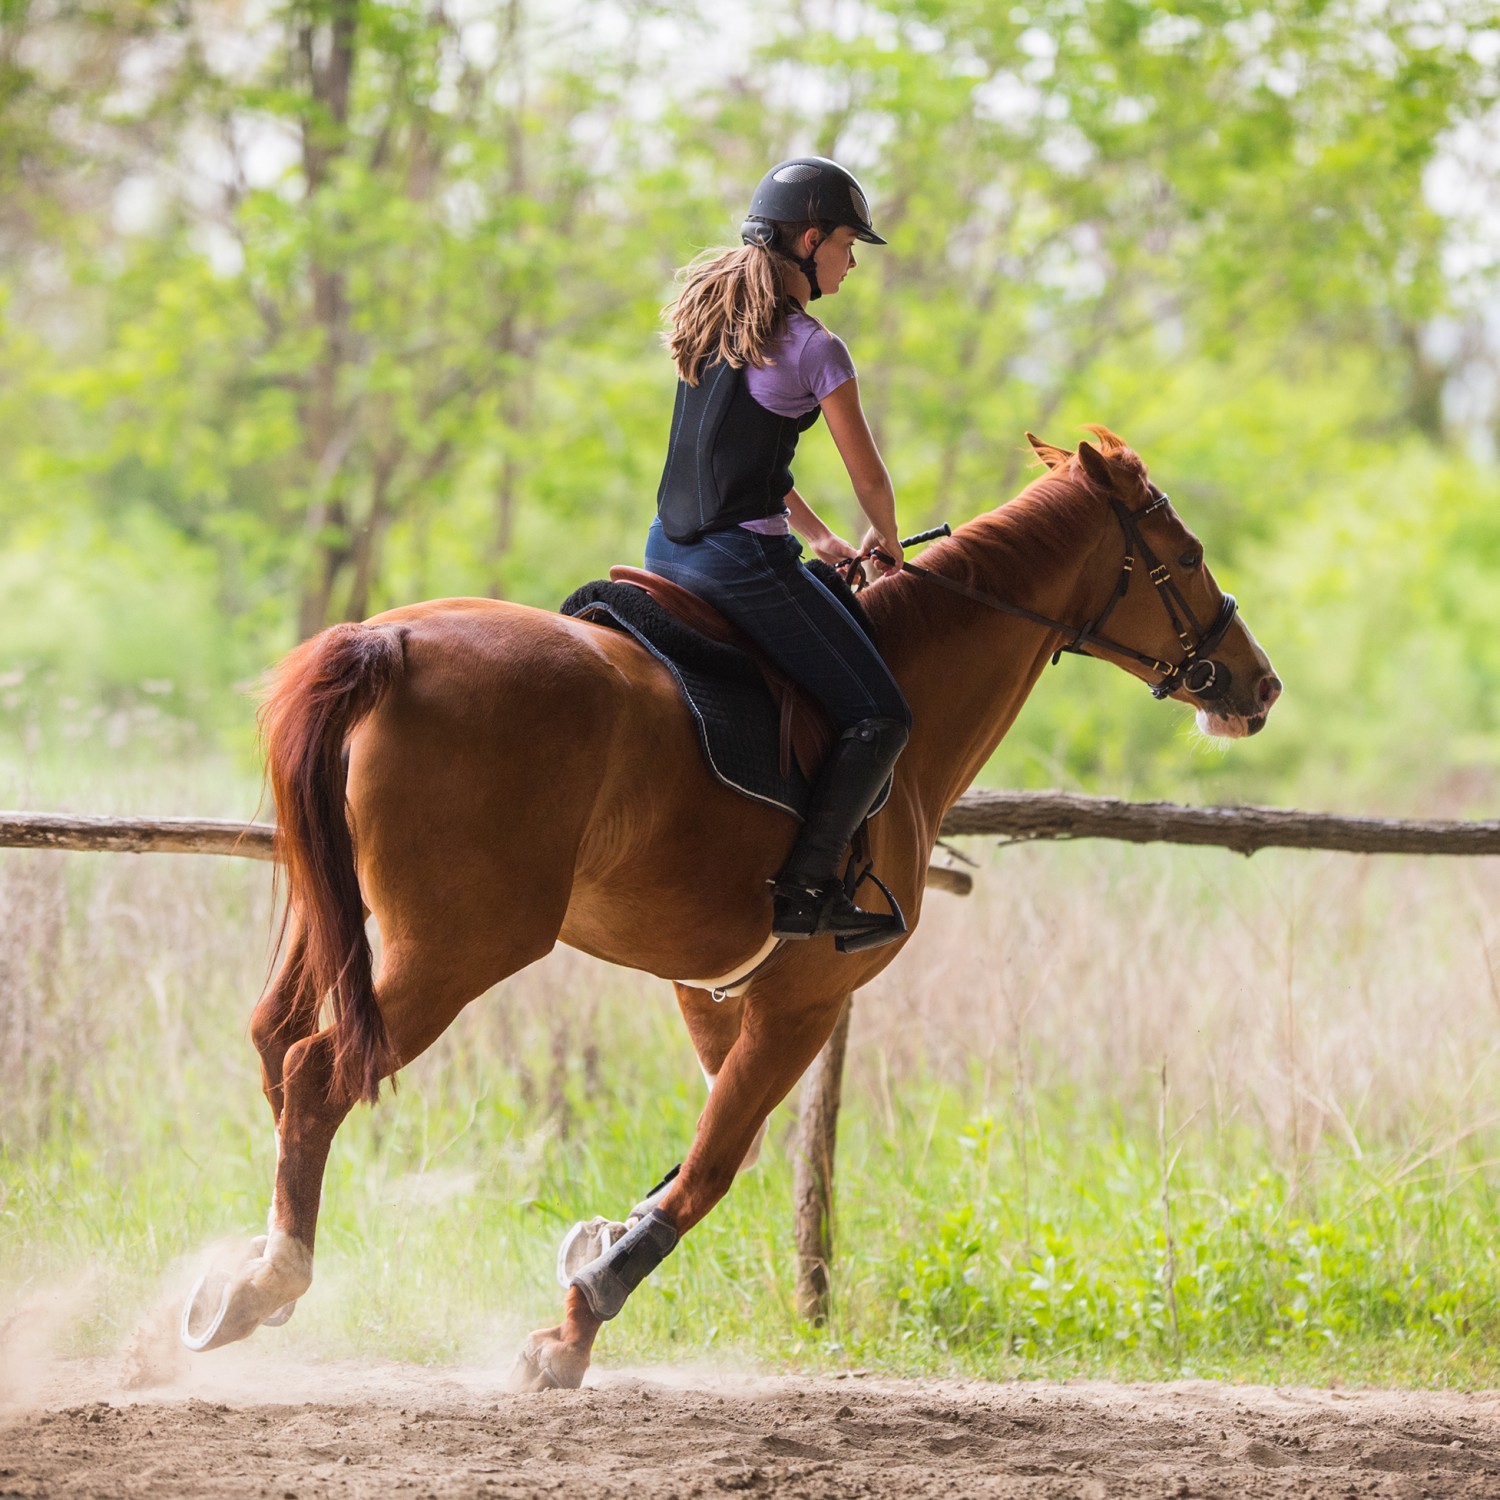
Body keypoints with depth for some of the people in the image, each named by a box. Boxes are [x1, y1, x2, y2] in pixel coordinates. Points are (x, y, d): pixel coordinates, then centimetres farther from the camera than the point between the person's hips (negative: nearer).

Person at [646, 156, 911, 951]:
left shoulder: (708, 317, 12)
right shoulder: (813, 349, -12)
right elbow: (868, 476, -4)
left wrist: (816, 536, 27)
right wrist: (885, 542, 17)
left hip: (669, 548, 9)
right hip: (745, 560, -9)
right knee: (879, 715, -1)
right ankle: (806, 889, -7)